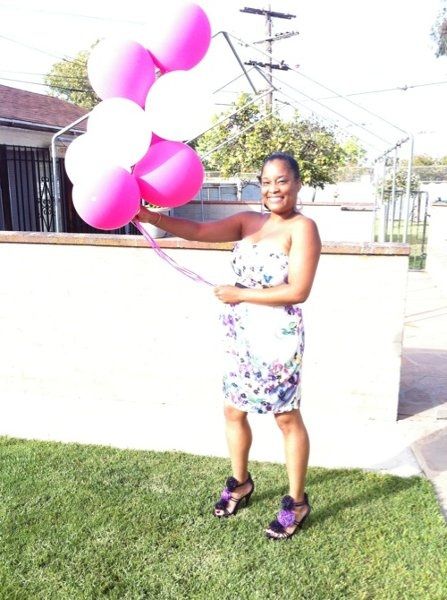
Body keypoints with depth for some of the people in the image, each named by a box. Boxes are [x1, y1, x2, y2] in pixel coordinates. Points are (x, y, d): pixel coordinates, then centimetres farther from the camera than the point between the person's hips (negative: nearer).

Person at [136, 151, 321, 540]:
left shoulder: (302, 228, -11)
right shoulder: (249, 221, 8)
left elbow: (297, 291, -20)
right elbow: (198, 231, -2)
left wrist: (239, 295, -14)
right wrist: (149, 216, -13)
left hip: (278, 337, -7)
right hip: (240, 335, 7)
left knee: (287, 419, 8)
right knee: (233, 412, 17)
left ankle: (297, 502, 28)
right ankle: (241, 483, 41)